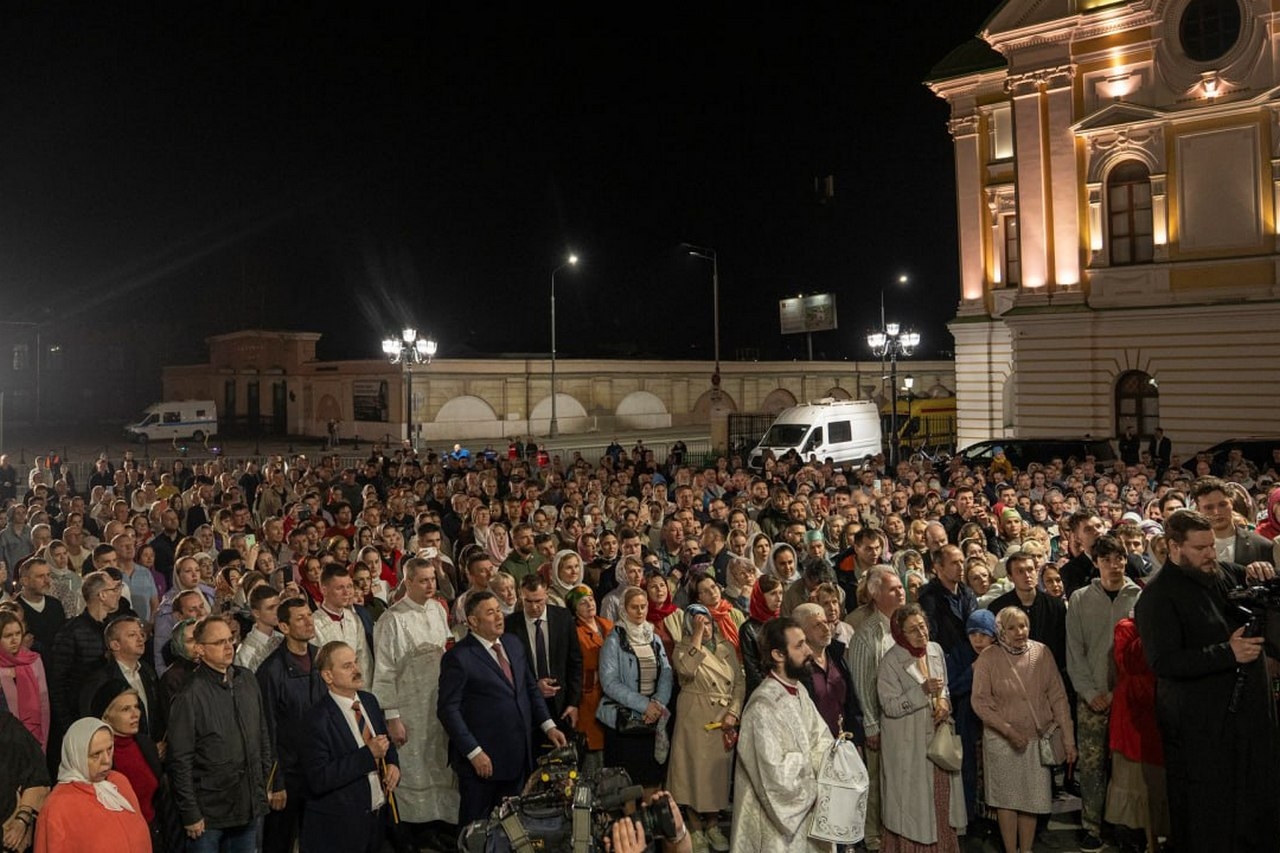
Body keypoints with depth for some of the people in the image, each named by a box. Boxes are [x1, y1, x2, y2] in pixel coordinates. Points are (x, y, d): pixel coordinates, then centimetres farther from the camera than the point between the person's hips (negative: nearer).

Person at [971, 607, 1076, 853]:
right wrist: (1008, 730, -16)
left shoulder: (1042, 653, -5)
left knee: (1032, 798, 9)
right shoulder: (988, 657, -10)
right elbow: (979, 701, -8)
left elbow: (1058, 697, -2)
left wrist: (1069, 739, -3)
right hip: (1001, 740, -2)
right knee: (1006, 798, 9)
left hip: (1037, 738, 2)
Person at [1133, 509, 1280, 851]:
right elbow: (1163, 662, -19)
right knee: (1206, 818, 3)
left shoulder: (1226, 573, 8)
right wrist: (1228, 653, -23)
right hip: (1200, 725, -6)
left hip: (1250, 710, 6)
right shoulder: (1157, 596, -10)